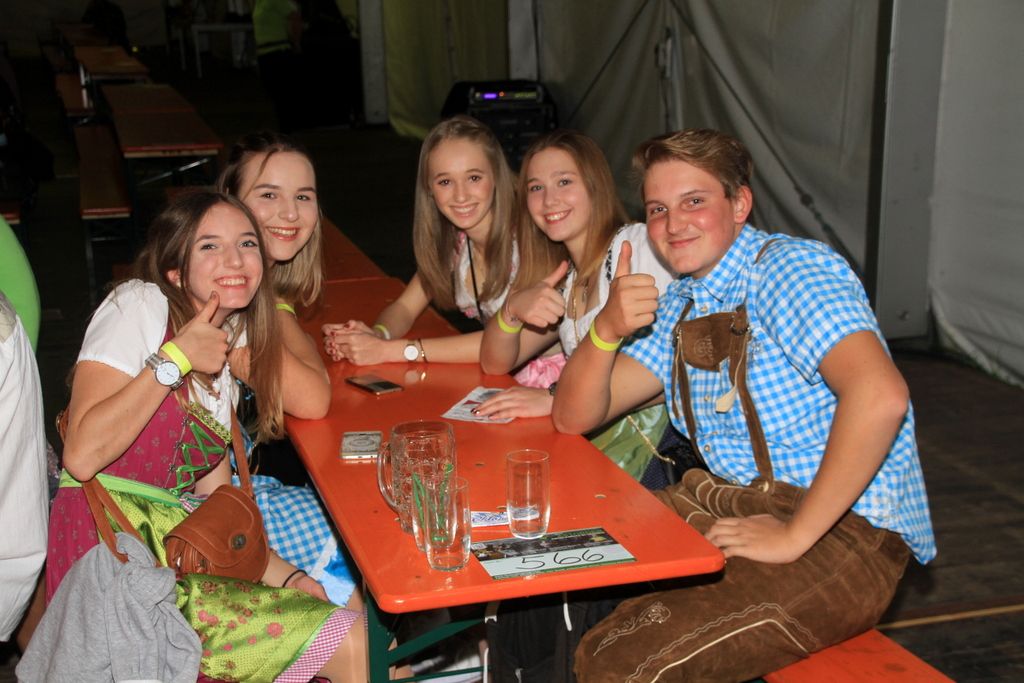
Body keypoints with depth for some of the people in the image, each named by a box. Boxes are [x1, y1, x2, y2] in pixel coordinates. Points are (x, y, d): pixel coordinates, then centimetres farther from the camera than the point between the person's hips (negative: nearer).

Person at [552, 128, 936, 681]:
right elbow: (575, 418, 8)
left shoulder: (788, 269, -15)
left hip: (841, 529, -8)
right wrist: (606, 329, -12)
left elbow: (880, 396, -31)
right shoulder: (677, 306, 12)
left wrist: (794, 537, -25)